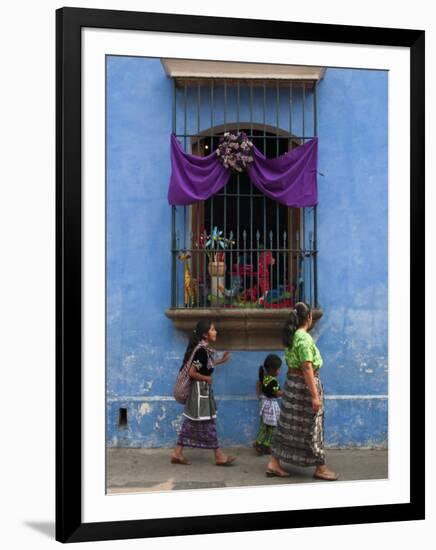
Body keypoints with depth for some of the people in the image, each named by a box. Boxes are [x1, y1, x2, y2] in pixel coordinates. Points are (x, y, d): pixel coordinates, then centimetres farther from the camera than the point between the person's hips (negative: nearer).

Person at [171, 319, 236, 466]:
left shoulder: (204, 348, 8)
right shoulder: (201, 350, -22)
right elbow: (192, 372, -23)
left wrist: (221, 360, 19)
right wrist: (207, 379, -11)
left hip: (202, 390, 10)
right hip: (200, 389, -10)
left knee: (191, 422, 12)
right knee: (207, 422, 0)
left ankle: (177, 453, 16)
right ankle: (219, 456, 10)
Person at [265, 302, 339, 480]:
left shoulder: (291, 336, 8)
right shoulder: (304, 338, -19)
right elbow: (307, 368, -22)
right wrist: (315, 395, -22)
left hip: (292, 382, 9)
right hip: (304, 384, -9)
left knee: (288, 425, 12)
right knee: (311, 426, 2)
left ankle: (274, 464, 14)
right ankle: (320, 468, 15)